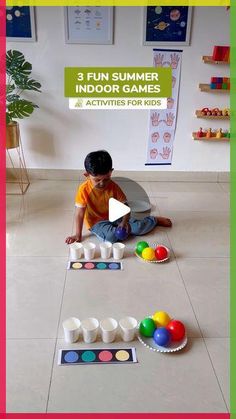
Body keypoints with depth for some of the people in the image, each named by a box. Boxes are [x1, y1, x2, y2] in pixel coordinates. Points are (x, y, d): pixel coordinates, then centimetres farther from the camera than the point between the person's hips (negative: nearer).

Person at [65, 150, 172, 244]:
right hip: (97, 222, -2)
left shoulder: (113, 186, -11)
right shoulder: (84, 190, -19)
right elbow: (79, 214, -15)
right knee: (110, 236, -34)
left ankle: (154, 220, 19)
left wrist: (125, 222, -29)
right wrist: (78, 235, -15)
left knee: (139, 227, -13)